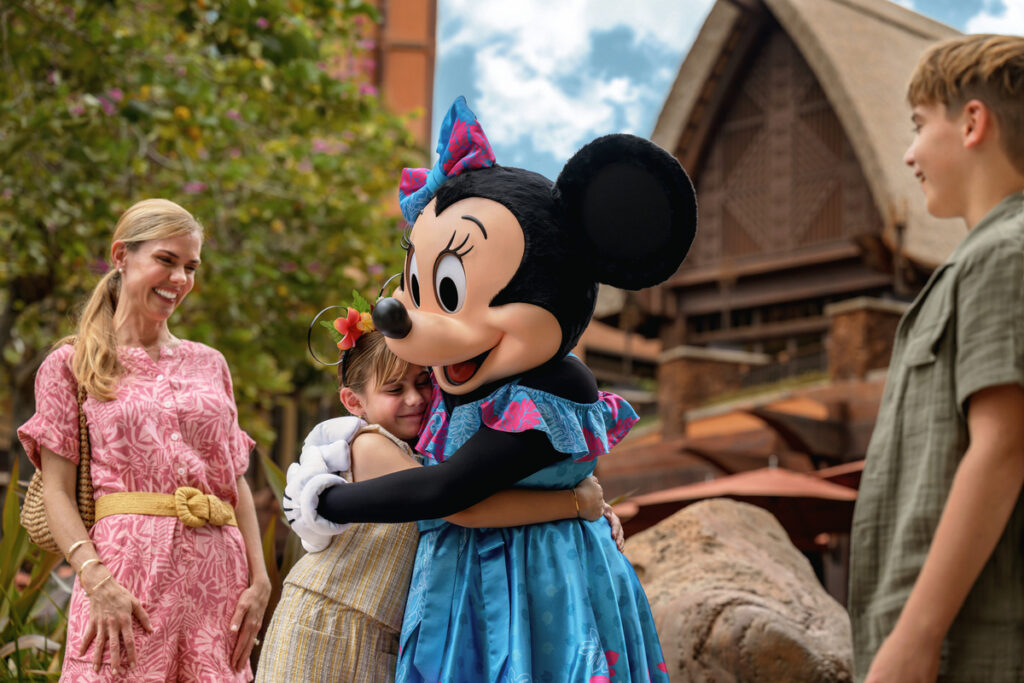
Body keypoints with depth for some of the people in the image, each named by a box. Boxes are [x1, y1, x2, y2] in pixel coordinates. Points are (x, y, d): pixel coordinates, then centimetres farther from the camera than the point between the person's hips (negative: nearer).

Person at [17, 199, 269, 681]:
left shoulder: (209, 364, 20)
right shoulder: (71, 364, 8)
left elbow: (237, 481, 16)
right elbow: (57, 490, 0)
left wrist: (259, 580, 3)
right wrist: (96, 580, -15)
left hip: (217, 578, 4)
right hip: (128, 571, -3)